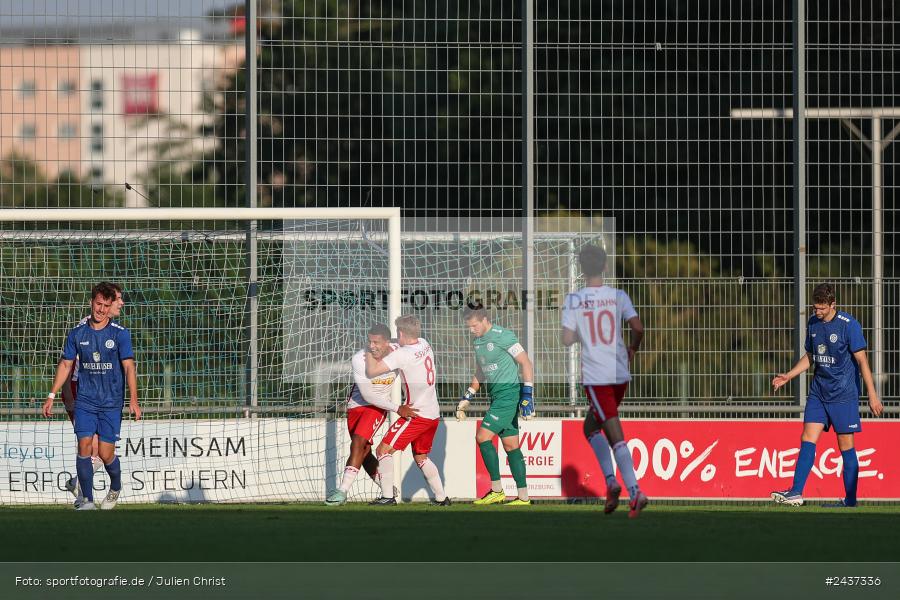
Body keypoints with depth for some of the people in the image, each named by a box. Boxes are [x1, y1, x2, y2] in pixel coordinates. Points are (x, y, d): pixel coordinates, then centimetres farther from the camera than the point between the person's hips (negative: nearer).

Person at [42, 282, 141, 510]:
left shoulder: (120, 334, -3)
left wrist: (133, 400, -16)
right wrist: (51, 396, 8)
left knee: (106, 454, -3)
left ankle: (116, 487, 27)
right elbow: (65, 365, 12)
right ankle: (87, 500, -4)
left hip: (111, 404, -2)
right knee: (84, 446, -11)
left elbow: (129, 366, -6)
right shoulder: (77, 333, 4)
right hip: (85, 401, 2)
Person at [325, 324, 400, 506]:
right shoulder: (359, 359, -23)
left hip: (378, 408, -1)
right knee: (364, 452, 8)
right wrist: (396, 408, -25)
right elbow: (368, 395, -23)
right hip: (357, 405, 1)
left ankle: (343, 491, -21)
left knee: (358, 443, -19)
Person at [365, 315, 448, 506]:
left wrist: (369, 354, 1)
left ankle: (388, 496, -12)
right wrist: (379, 356, 13)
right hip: (434, 414, 8)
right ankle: (441, 497, 20)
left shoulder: (402, 354, -17)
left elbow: (371, 371, -17)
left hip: (416, 414, -8)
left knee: (384, 450, -5)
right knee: (421, 457, 22)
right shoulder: (424, 344, 7)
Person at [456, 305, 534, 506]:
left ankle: (496, 491, -7)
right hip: (496, 396, 9)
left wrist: (527, 394, -18)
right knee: (511, 446, 6)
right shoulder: (478, 341, 14)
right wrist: (466, 399, 21)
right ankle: (523, 497, 7)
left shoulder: (502, 336, -12)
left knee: (483, 437, -13)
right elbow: (480, 374, 26)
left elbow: (526, 363, -13)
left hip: (508, 392, -9)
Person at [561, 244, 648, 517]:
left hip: (595, 377, -4)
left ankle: (635, 491, -16)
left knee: (616, 435, -6)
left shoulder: (573, 300, -5)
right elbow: (638, 327, -8)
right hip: (621, 374, 4)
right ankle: (610, 480, 8)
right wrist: (633, 349, 13)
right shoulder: (618, 297, 1)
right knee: (590, 426, 21)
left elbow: (567, 339, -10)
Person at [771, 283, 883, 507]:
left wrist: (872, 395, -12)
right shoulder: (813, 324, 8)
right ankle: (796, 493, -6)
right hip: (818, 393, 6)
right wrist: (788, 376, 10)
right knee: (807, 440, -4)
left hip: (843, 395, -6)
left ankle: (850, 501, 4)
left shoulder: (849, 325, -11)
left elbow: (861, 360, -10)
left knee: (846, 446, -2)